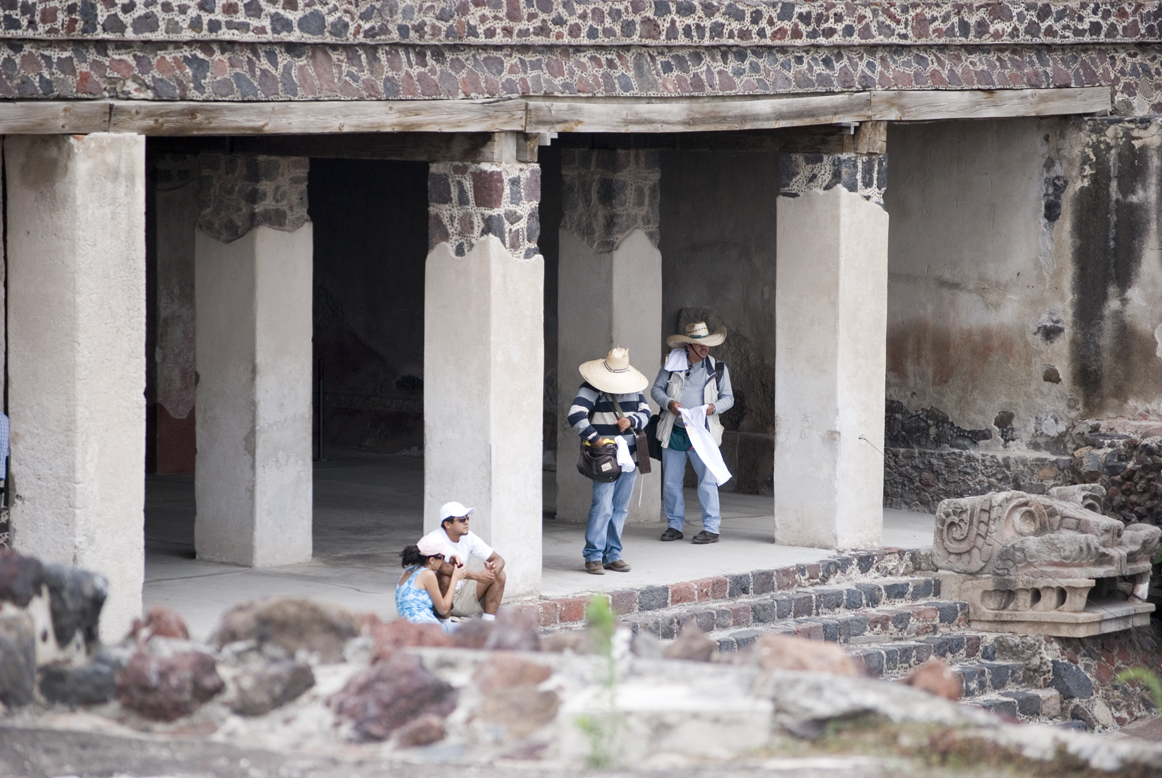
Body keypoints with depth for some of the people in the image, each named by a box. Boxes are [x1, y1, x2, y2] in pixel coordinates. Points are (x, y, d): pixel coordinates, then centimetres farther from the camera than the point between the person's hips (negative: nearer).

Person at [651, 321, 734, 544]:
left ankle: (711, 528, -1)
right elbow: (656, 389, 8)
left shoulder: (717, 369, 5)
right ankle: (674, 525, 18)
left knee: (707, 480, -7)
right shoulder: (671, 365, 5)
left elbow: (728, 398, 7)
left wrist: (714, 407, -14)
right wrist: (668, 402, -12)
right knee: (671, 482, 6)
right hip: (673, 432, 2)